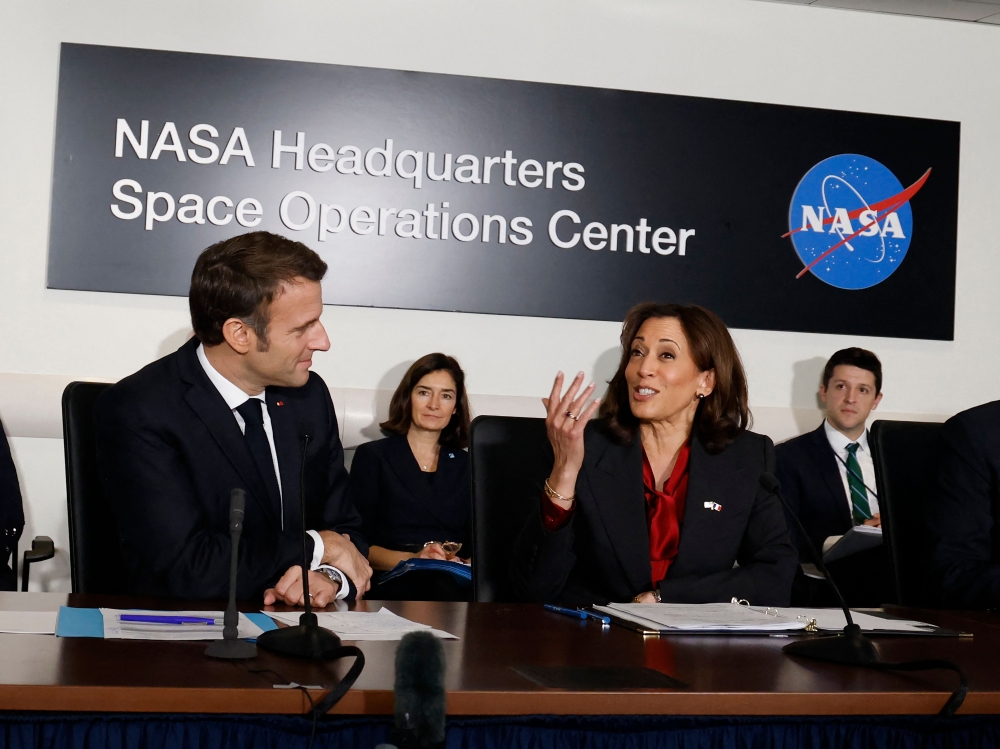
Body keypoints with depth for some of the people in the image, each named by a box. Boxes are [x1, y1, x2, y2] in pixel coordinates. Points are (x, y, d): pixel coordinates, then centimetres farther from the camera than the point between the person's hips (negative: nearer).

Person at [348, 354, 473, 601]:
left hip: (458, 582, 3)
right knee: (437, 583, -40)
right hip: (393, 583, -3)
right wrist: (412, 559, -14)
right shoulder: (373, 456, 12)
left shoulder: (465, 466, 22)